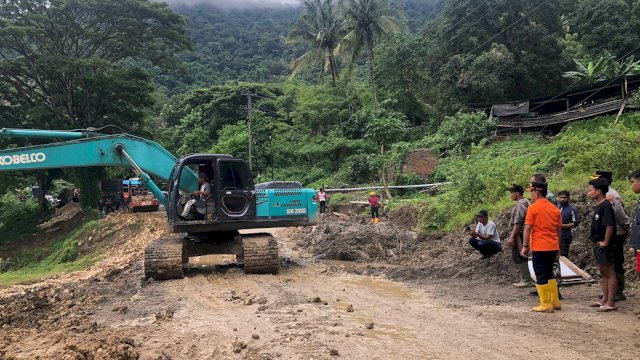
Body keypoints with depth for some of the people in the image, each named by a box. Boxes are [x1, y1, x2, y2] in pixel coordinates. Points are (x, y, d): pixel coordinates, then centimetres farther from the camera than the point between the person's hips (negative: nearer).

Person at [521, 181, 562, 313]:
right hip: (553, 247, 7)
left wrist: (525, 246, -8)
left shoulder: (533, 208, -10)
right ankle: (555, 302, 21)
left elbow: (527, 228, -13)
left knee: (541, 276, 1)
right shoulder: (555, 209, 10)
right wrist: (558, 248, 20)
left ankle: (546, 305, 3)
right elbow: (559, 230, 14)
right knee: (549, 273, 19)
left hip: (539, 247, -7)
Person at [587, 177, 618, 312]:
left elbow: (610, 225, -24)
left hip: (604, 246, -10)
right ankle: (605, 300, 24)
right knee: (603, 273, 15)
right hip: (597, 245, 10)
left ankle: (611, 303, 2)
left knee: (609, 273, -3)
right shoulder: (598, 206, 13)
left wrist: (605, 242, -19)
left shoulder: (606, 206, -16)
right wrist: (597, 242, 15)